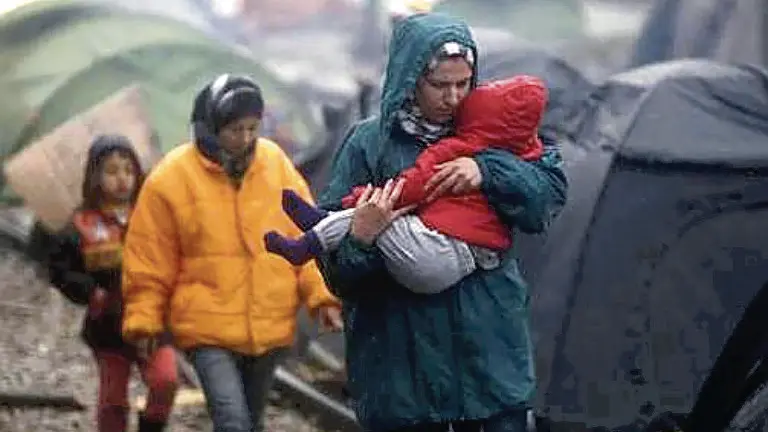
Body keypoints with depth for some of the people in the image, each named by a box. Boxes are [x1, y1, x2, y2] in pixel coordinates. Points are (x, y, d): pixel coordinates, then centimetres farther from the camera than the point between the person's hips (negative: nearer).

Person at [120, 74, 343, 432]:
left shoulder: (277, 164, 2)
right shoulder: (172, 178, -8)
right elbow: (149, 262, -1)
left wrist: (320, 294, -4)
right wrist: (143, 320, -1)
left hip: (271, 328, 4)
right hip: (208, 330, -4)